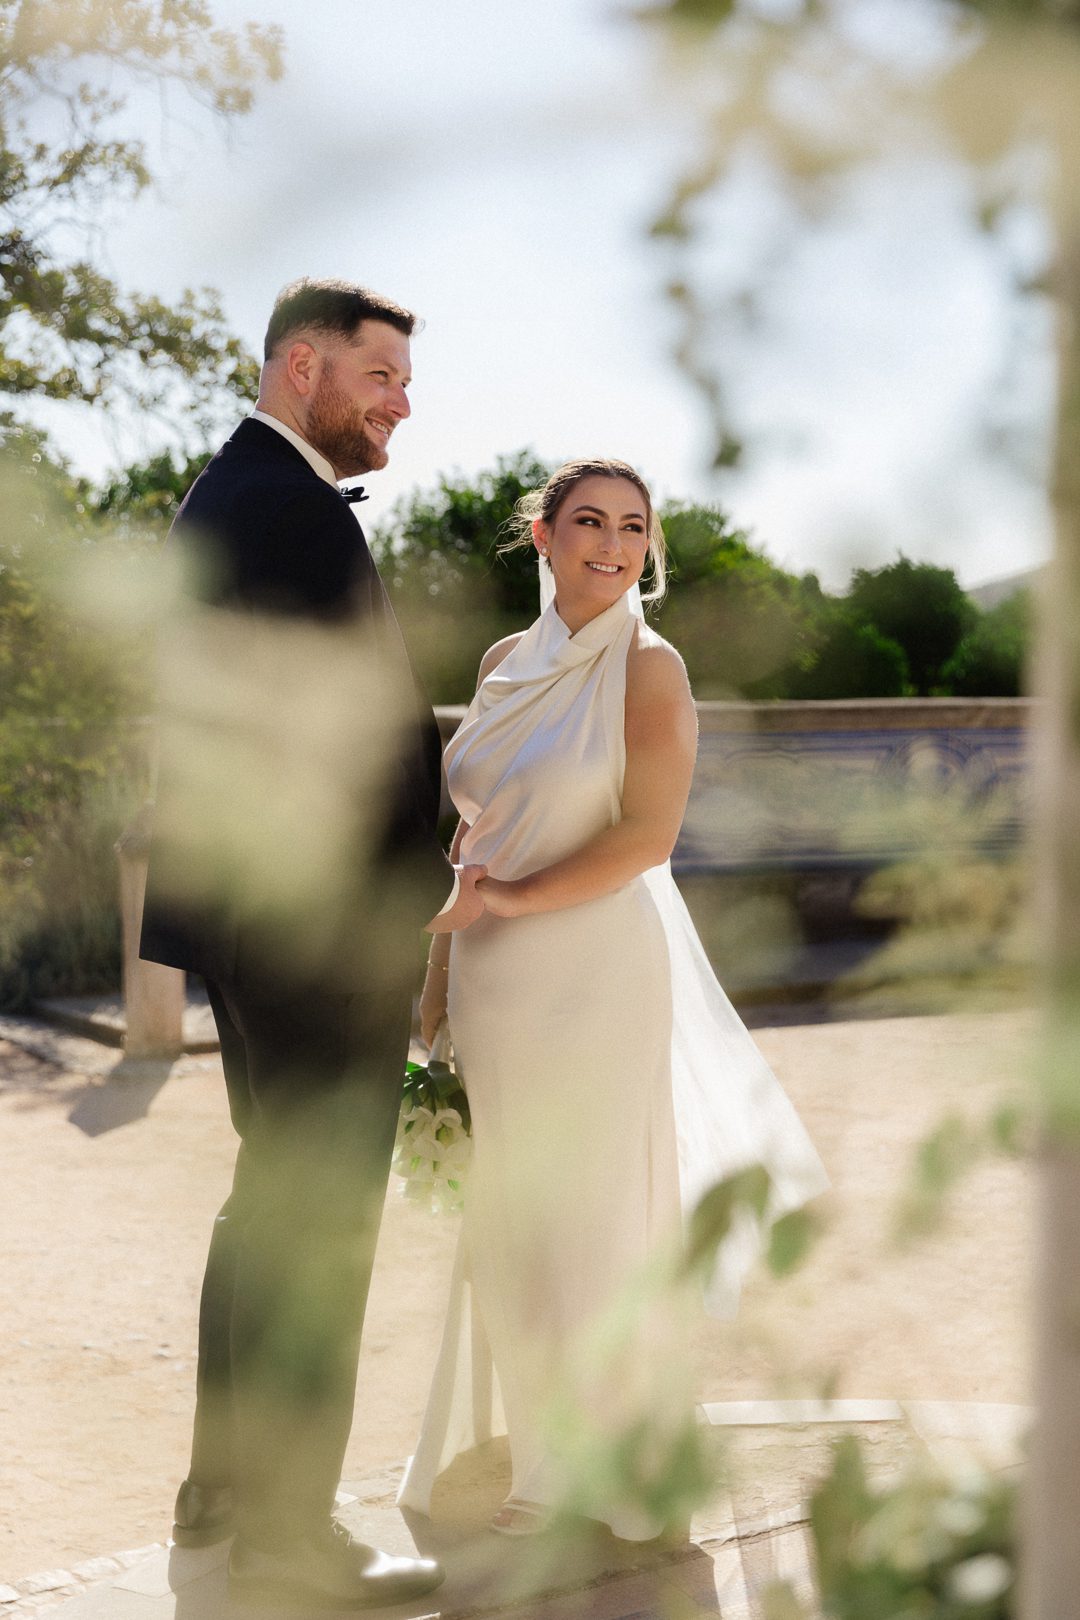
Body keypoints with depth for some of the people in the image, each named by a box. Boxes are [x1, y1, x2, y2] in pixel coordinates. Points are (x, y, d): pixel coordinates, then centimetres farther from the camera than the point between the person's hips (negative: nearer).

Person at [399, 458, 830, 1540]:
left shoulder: (648, 668, -8)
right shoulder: (507, 663, 10)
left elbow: (648, 834, -16)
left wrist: (512, 899, -13)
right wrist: (442, 964, 12)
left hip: (594, 972, -6)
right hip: (498, 977, 6)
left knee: (584, 1213, 4)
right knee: (505, 1216, 12)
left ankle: (590, 1464, 20)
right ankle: (512, 1447, 28)